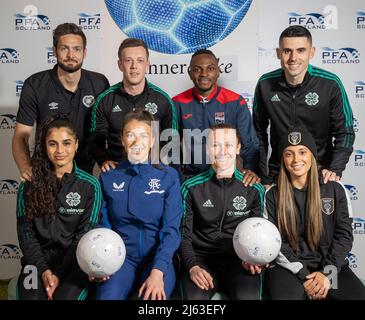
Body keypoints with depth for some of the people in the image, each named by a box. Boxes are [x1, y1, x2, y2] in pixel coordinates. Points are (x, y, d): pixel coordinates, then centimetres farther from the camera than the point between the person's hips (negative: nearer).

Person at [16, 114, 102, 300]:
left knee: (64, 296, -27)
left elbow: (85, 236, -2)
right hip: (39, 258, 2)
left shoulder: (90, 185, -1)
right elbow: (25, 232, 4)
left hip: (74, 261, -1)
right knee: (32, 296, -25)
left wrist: (59, 274, -12)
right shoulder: (29, 184, 5)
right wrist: (43, 270, -10)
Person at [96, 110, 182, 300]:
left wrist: (157, 271, -18)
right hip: (122, 255, 1)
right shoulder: (108, 177, 6)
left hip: (158, 257, -1)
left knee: (153, 296, -28)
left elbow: (171, 229, -5)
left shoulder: (168, 176, 1)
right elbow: (104, 225, 9)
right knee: (107, 296, -27)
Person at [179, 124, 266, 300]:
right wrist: (192, 266, -11)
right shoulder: (191, 188, 3)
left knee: (249, 296, -27)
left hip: (239, 259, 1)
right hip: (201, 257, -1)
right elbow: (183, 234, 5)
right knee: (194, 296, -28)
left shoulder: (254, 189, 5)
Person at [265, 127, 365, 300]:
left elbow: (344, 234, 3)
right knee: (285, 296, -32)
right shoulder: (273, 195, 3)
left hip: (330, 266, 2)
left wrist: (328, 273, -10)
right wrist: (304, 275, -12)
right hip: (289, 268, -1)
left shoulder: (335, 189, 4)